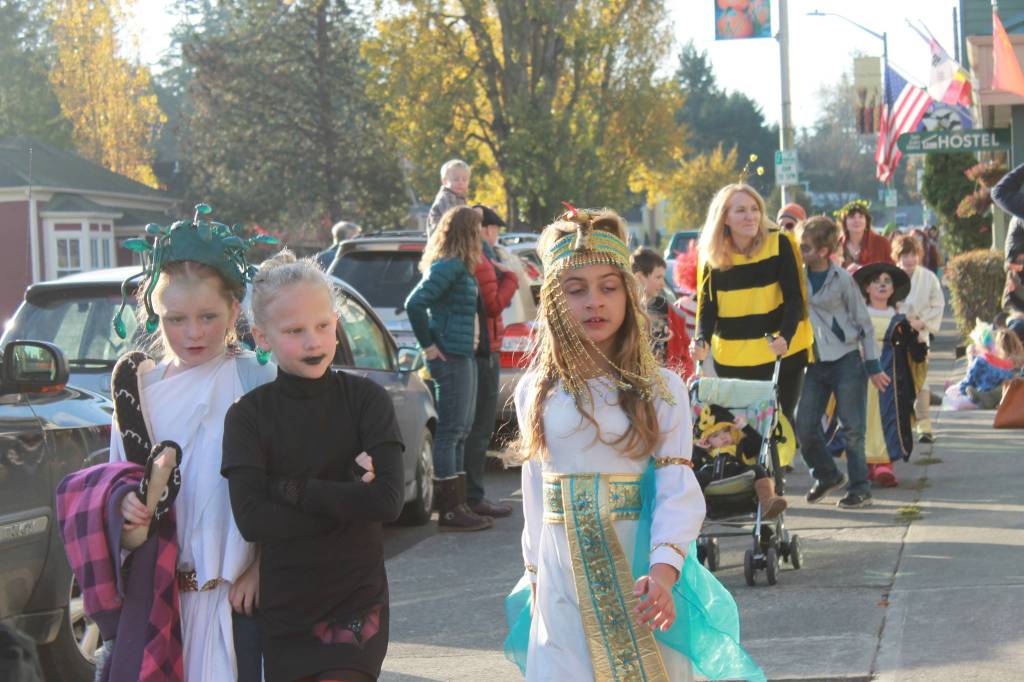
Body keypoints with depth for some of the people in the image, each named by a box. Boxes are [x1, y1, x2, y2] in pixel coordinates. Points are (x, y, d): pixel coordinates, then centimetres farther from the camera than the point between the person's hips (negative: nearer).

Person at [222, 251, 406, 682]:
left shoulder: (364, 398, -3)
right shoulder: (248, 415, -2)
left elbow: (388, 500, -15)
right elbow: (251, 520, -14)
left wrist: (287, 488, -15)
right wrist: (348, 501, -16)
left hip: (356, 602, -1)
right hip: (283, 610, 1)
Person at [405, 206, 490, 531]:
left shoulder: (460, 267, 15)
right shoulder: (449, 266, -15)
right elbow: (415, 303, -23)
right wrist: (428, 344, -17)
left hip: (464, 357, 10)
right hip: (451, 357, -10)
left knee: (460, 431, 13)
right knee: (451, 430, -6)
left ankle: (458, 505, 19)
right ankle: (450, 510, -3)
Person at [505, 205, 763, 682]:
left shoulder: (662, 390, -2)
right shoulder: (535, 392, 6)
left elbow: (678, 490, -11)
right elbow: (535, 495, 13)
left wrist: (663, 568, -26)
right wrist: (535, 575, 14)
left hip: (639, 575, -2)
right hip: (564, 583, 2)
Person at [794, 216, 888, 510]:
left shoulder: (842, 279, -6)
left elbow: (864, 322, 0)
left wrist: (873, 366, -1)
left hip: (848, 359, -4)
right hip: (816, 364, 4)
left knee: (852, 428, -3)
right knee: (805, 425, 0)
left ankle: (860, 488, 8)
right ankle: (827, 475, 23)